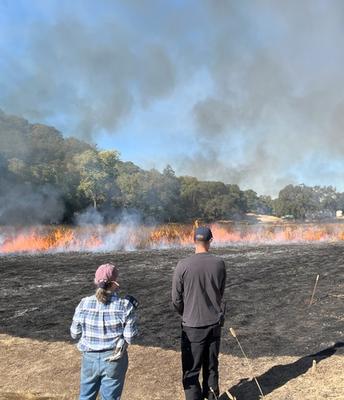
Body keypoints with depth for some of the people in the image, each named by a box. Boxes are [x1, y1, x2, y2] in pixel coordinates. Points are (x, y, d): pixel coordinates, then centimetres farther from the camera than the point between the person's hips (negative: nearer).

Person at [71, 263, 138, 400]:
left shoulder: (84, 304, -10)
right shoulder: (125, 305, -16)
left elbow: (75, 334, 0)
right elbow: (129, 337, -11)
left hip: (90, 358, 2)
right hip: (114, 361, -1)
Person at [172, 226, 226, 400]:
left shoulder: (183, 265, -16)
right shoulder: (219, 263, -7)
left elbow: (176, 299, -7)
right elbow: (221, 293, 5)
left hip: (193, 326, -3)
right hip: (215, 323, 4)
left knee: (191, 371, 9)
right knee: (211, 367, 19)